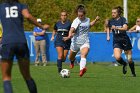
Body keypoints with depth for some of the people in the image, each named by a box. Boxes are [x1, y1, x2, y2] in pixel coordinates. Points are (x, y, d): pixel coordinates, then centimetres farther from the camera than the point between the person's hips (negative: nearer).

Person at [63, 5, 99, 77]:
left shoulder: (87, 19, 6)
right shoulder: (76, 21, -14)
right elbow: (72, 29, -33)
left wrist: (95, 20, 17)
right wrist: (69, 36, -53)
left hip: (85, 42, 1)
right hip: (76, 42, -1)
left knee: (84, 55, -28)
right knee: (71, 57, 18)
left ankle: (82, 69, -51)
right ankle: (72, 61, 57)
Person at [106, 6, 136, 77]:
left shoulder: (123, 19, -7)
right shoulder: (111, 21, 4)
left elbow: (125, 28, -24)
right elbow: (108, 28, 25)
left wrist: (116, 28, -36)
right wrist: (108, 36, 12)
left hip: (125, 40, -2)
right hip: (116, 41, 2)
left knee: (129, 60, 2)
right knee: (117, 57, -22)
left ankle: (133, 73, 26)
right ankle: (124, 64, 10)